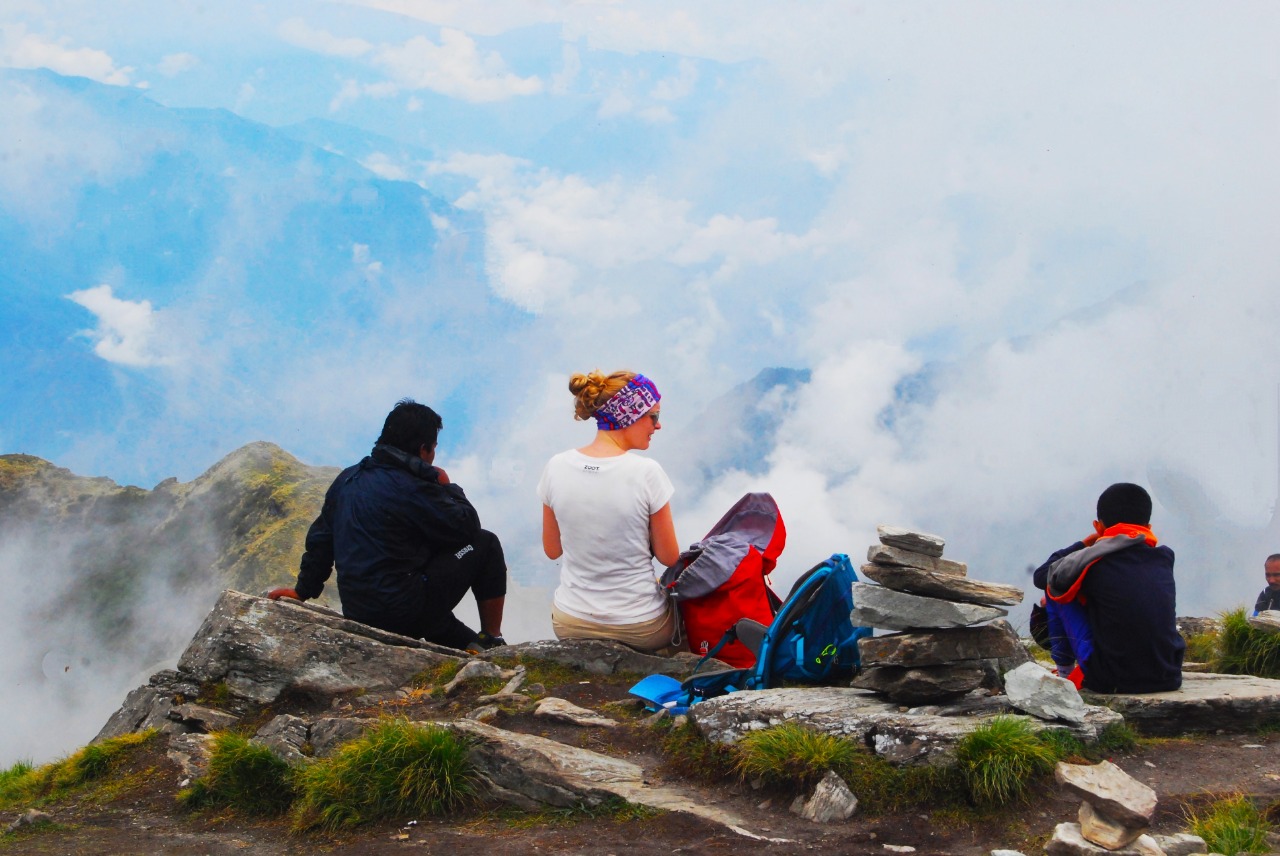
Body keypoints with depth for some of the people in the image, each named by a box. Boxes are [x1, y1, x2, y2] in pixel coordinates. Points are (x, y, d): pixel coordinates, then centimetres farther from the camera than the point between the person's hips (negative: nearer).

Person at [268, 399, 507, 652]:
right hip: (403, 610, -8)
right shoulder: (411, 488, -15)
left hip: (357, 613, 8)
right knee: (485, 544, 6)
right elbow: (468, 527, -7)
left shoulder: (347, 479, 8)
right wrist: (448, 487, 10)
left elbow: (320, 537, 16)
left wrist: (304, 590, 25)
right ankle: (492, 643, 12)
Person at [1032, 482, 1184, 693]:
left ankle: (1063, 668, 21)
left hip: (1111, 681, -4)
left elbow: (1042, 576, 8)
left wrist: (1084, 544, 17)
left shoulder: (1094, 561, -8)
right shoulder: (1165, 557, 4)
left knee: (1054, 586, 9)